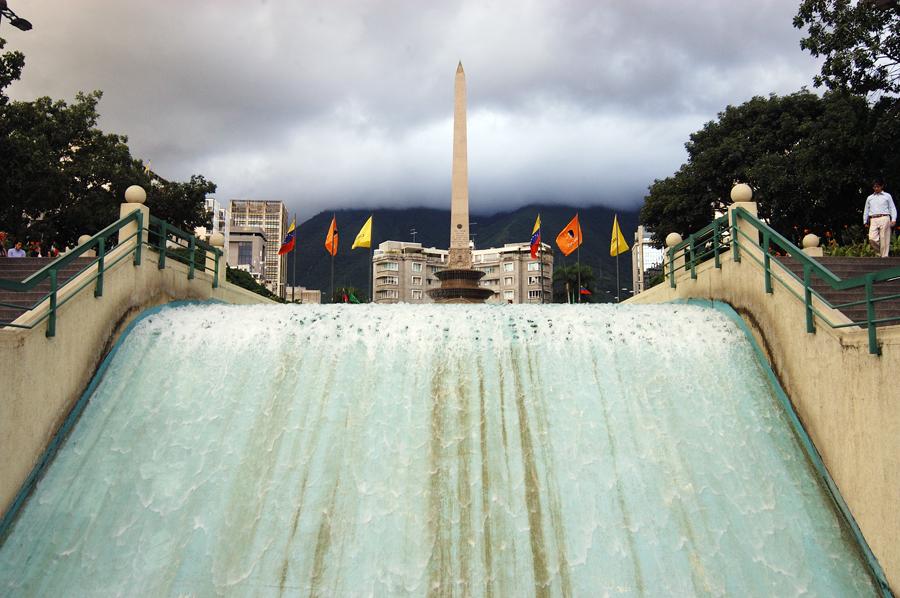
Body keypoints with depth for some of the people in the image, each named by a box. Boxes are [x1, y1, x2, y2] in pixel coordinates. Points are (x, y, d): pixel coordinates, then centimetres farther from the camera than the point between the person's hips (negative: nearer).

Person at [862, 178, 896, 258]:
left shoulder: (887, 196, 12)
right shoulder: (869, 198, 20)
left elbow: (892, 208, 8)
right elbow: (866, 210, 22)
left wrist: (893, 220, -4)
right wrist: (865, 222, 16)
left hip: (884, 219, -2)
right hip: (873, 220, 2)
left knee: (884, 239, -6)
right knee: (872, 239, -13)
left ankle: (885, 256, -2)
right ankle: (880, 253, 8)